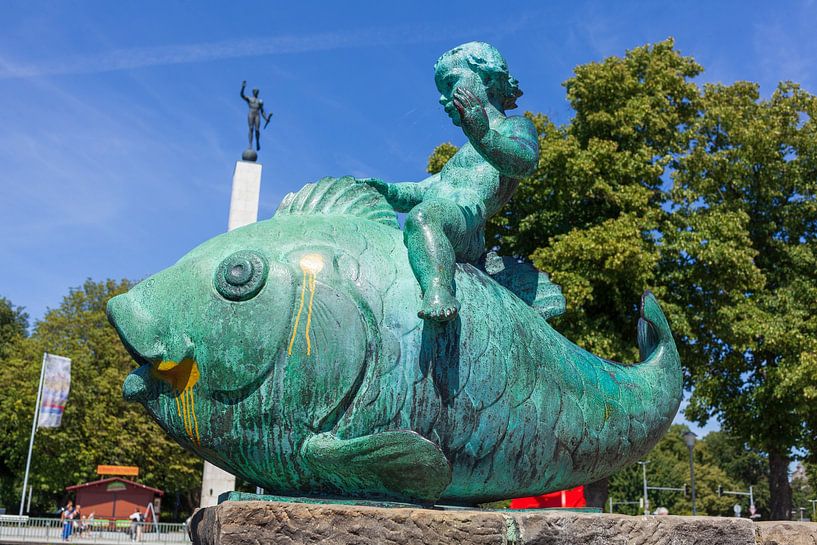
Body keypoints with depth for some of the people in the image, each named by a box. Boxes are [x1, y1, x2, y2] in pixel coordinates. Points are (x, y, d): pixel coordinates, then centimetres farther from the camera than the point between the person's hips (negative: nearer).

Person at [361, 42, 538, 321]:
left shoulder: (515, 126, 13)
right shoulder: (468, 153, 39)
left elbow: (524, 162, -11)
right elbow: (423, 192, 33)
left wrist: (482, 136, -29)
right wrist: (387, 190, 15)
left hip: (465, 225, -9)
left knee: (423, 216, -39)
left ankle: (438, 291, -59)